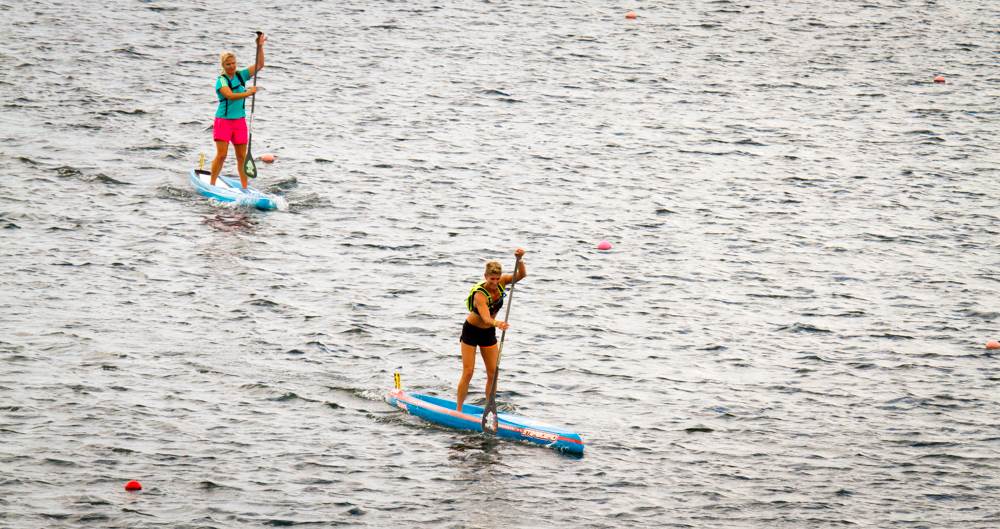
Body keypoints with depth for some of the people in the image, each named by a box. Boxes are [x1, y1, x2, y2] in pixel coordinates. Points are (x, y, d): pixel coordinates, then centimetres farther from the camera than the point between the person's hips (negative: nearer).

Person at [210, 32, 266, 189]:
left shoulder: (241, 75, 6)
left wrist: (260, 46, -8)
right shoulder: (221, 80, -11)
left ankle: (244, 187, 15)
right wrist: (247, 93, -31)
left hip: (240, 122, 5)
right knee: (221, 154, -10)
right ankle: (212, 185, -2)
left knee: (242, 156, 8)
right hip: (223, 121, -5)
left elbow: (259, 65, 3)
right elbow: (230, 95, -27)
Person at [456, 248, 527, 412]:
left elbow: (521, 275, -23)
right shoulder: (480, 295, -32)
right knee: (468, 373, -6)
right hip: (471, 331, -6)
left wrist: (520, 259, -42)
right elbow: (486, 317, -46)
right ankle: (458, 410, 2)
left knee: (493, 373, 3)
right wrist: (497, 323, -68)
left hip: (488, 333, 6)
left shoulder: (501, 283, -14)